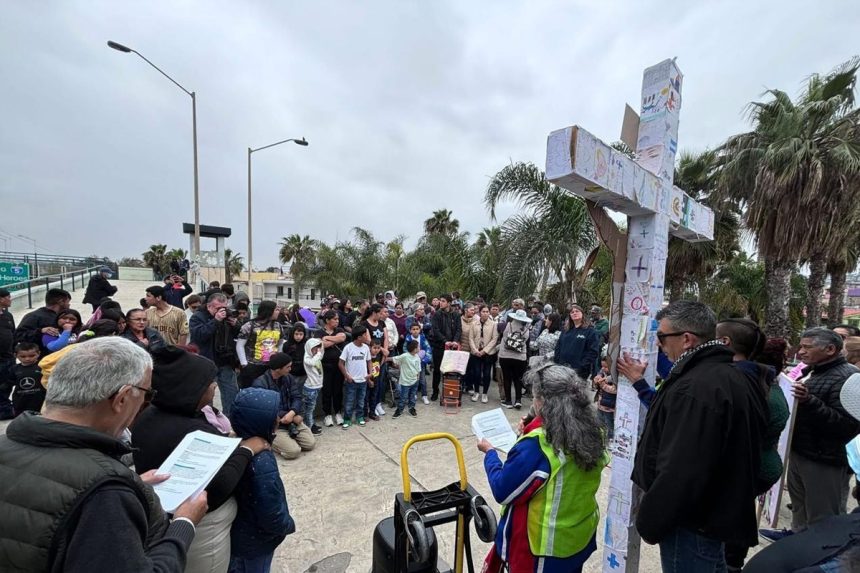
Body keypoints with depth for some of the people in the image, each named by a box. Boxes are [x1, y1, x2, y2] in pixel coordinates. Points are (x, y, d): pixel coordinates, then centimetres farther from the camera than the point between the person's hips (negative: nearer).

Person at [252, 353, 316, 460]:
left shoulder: (289, 378, 3)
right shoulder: (259, 384, -18)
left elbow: (297, 397, -2)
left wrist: (292, 413, -25)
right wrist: (294, 417, -21)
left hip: (291, 419, 6)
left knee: (310, 443, -5)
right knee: (293, 451, -19)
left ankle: (289, 438, 18)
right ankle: (270, 441, 6)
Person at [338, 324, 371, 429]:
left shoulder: (366, 347, -1)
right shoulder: (348, 347, -15)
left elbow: (368, 361, 11)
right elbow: (340, 363, -10)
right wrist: (346, 376, -11)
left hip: (363, 380, 4)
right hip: (351, 381, -4)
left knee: (361, 401, 17)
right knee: (349, 402, 6)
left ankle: (360, 417, 32)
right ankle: (347, 420, 21)